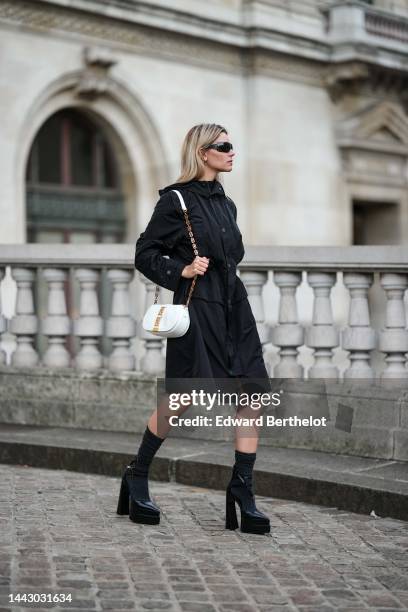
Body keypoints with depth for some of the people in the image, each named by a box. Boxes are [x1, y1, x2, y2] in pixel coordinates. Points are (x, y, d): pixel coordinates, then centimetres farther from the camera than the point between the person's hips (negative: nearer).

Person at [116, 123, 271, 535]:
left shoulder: (225, 203, 16)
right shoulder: (176, 200, -4)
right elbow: (145, 254, -3)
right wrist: (181, 272, -14)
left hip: (234, 308, 7)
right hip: (197, 310, -7)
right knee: (182, 400, -4)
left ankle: (241, 492, 2)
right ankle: (136, 477, 15)